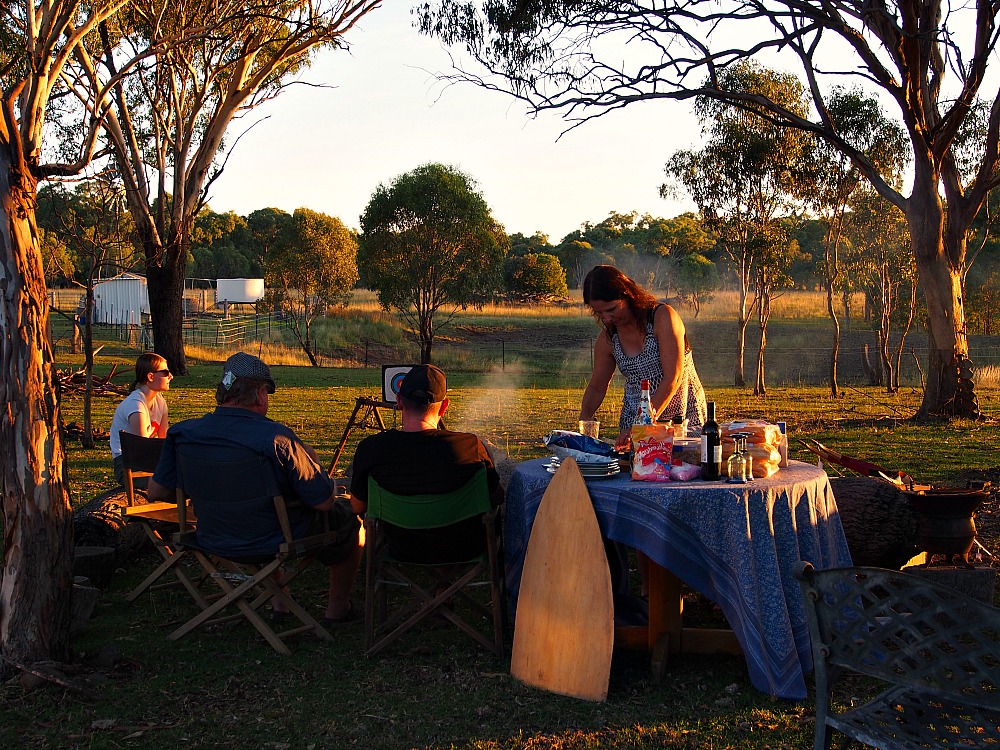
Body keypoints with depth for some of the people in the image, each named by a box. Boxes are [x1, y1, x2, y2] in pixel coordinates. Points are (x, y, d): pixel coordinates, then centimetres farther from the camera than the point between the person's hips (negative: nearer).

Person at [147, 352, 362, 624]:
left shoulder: (182, 433, -12)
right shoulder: (275, 439, -27)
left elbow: (157, 492, 1)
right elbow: (325, 501, -20)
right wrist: (312, 462, 0)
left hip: (212, 540, 6)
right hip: (277, 543, -6)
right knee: (348, 516, 20)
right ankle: (338, 609, 31)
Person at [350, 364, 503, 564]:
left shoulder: (371, 449, -20)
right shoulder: (471, 446, -23)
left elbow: (359, 507, -2)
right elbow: (496, 498, -5)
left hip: (403, 553, 1)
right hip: (465, 552, -1)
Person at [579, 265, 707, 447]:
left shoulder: (663, 317, -13)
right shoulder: (608, 339, 3)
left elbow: (672, 379, -20)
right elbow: (596, 387, 16)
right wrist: (583, 419, -4)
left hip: (683, 414, -4)